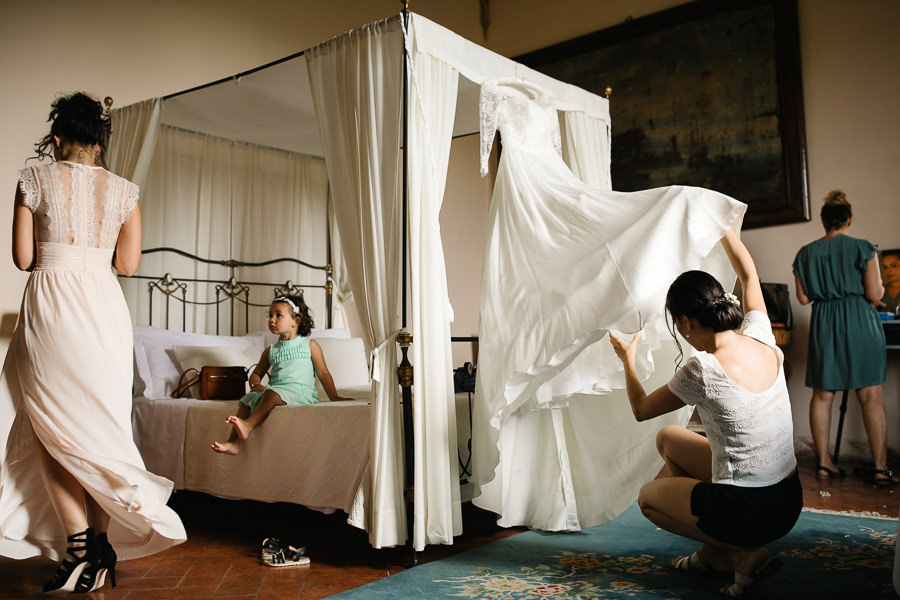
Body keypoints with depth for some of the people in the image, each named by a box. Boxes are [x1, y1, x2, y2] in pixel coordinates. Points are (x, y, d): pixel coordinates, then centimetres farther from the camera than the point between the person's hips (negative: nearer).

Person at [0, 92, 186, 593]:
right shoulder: (123, 190, 7)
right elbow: (128, 263, 5)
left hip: (50, 306, -3)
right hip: (105, 311, 3)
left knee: (51, 426, 4)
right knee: (101, 425, 9)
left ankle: (79, 545, -6)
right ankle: (103, 549, 13)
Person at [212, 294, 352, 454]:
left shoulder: (310, 345, 10)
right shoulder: (270, 351, 22)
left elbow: (323, 373, 8)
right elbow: (257, 373, 26)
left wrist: (335, 397, 2)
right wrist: (256, 384, 1)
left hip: (300, 391, -5)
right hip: (274, 389, 5)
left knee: (271, 393, -34)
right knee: (246, 401, -19)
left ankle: (248, 425, -44)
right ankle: (233, 443, -26)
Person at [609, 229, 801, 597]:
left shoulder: (702, 372, -23)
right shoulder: (761, 339, -6)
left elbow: (641, 409, -4)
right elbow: (749, 274, 15)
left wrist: (627, 358, 12)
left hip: (749, 514, -7)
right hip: (790, 502, 7)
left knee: (648, 496, 20)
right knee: (668, 438, 22)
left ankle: (742, 554, 6)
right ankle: (713, 553, 26)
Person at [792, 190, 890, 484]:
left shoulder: (806, 253, 3)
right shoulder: (863, 248, -6)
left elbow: (803, 298, 5)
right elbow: (874, 294, -8)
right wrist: (881, 285, 14)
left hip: (823, 325, 3)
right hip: (860, 325, -3)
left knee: (822, 395, 7)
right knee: (871, 397, 1)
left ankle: (823, 462, 11)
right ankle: (880, 468, 3)